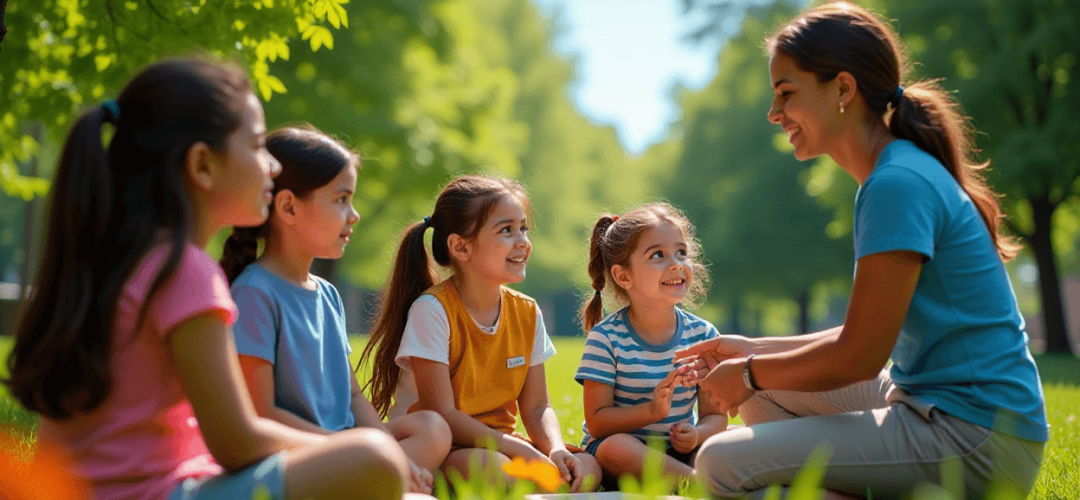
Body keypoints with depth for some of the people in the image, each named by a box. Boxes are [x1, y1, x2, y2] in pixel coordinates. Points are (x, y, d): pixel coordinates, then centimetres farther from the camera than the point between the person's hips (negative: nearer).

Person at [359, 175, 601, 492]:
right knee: (490, 466, -37)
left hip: (499, 444, 6)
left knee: (587, 468, -19)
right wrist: (525, 452, -24)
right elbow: (442, 415, -19)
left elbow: (536, 406, 6)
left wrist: (556, 449, -17)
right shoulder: (432, 310, -15)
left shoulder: (527, 313, 4)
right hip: (437, 450, -5)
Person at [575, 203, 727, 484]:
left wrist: (697, 435, -21)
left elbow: (714, 414, 4)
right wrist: (652, 411, -28)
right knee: (616, 448, -37)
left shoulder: (702, 334, 1)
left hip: (678, 451, 3)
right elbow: (597, 423, -11)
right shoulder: (607, 338, -9)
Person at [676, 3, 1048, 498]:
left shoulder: (898, 184, -18)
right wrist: (754, 350, 17)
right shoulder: (900, 173, 14)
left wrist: (750, 373, -2)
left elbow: (859, 356, -17)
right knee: (763, 396, 22)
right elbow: (870, 333, 19)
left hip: (976, 438, -10)